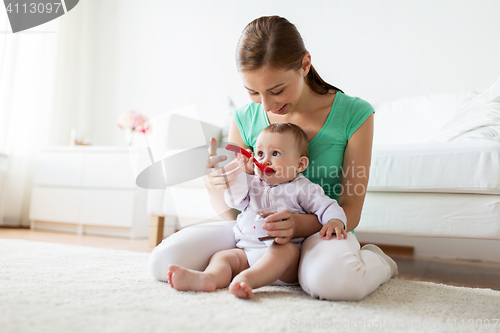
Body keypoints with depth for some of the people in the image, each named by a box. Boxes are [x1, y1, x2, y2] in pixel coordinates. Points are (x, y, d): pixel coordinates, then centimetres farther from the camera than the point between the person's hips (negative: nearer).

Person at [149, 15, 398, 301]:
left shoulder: (354, 114, -11)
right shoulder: (245, 119, -2)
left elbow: (350, 211, -9)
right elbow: (235, 213, 3)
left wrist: (298, 224, -30)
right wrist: (217, 186, -22)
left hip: (321, 229, -2)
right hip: (257, 230, 3)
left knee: (331, 281, -40)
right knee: (163, 261, -17)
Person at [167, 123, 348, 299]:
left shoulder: (302, 188, 5)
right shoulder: (253, 183, 19)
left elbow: (326, 205, 1)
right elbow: (234, 201, 13)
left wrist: (335, 221, -21)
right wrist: (243, 172, 7)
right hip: (247, 251, 5)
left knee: (286, 249, -35)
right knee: (222, 256, -14)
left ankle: (247, 278, -54)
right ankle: (209, 277, -44)